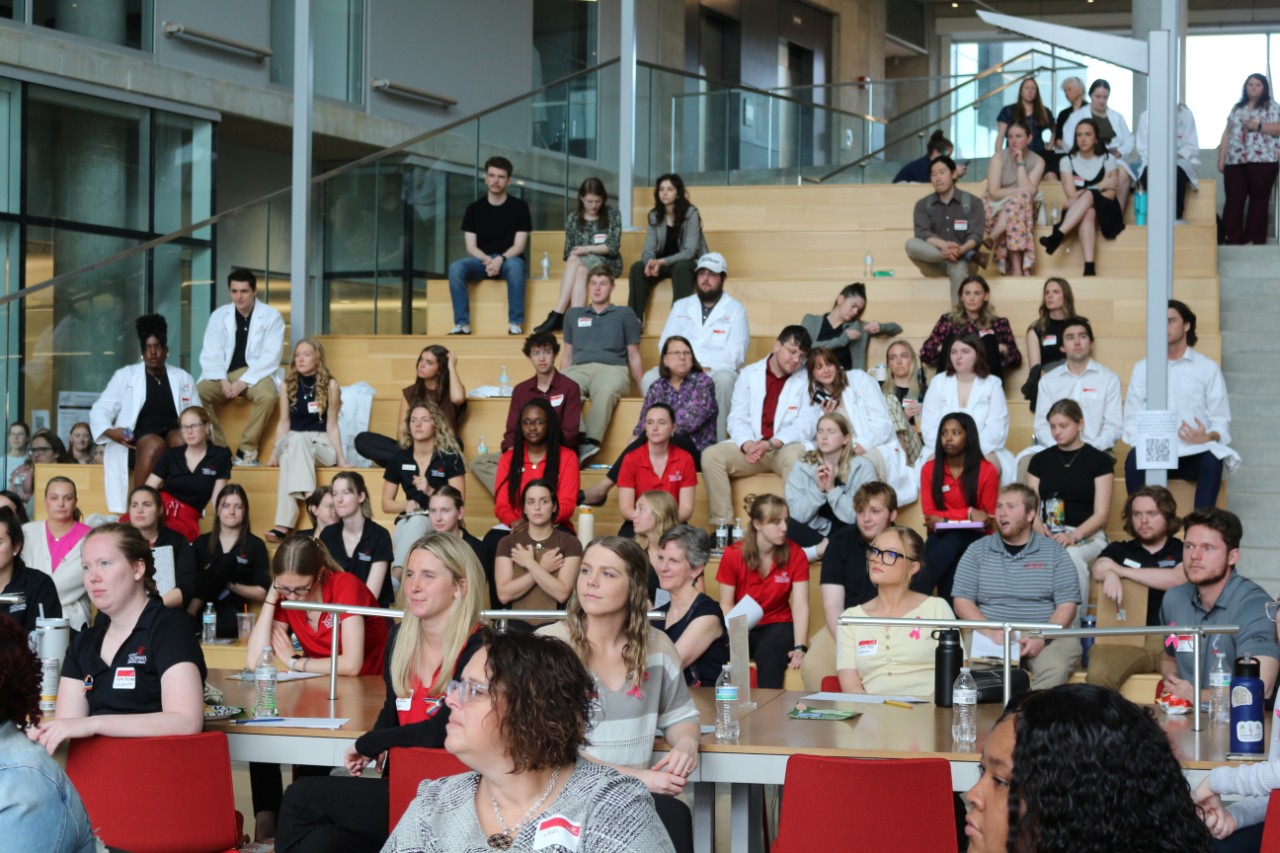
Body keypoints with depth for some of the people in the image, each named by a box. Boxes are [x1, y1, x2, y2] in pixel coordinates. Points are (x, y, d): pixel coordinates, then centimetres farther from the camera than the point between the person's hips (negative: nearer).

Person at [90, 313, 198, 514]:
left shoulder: (183, 378, 18)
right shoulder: (125, 376, 11)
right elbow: (99, 411, 7)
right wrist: (110, 431, -15)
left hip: (173, 434, 2)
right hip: (137, 439, -2)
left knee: (184, 442, -35)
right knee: (154, 445, -38)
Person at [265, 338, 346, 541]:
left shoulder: (329, 385, 0)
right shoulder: (288, 384, 7)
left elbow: (331, 426, 1)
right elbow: (284, 424, 10)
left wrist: (341, 458, -6)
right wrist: (275, 454, 1)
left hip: (322, 446, -2)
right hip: (292, 442, 2)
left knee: (290, 458, -36)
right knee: (296, 440, -38)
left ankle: (284, 524, -49)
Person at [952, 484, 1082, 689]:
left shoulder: (1054, 552, 10)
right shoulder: (977, 551, 12)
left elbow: (1067, 605, 3)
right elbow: (962, 603, 6)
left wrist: (1041, 638, -14)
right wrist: (993, 632, -12)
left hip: (1045, 637, 0)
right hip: (990, 637, 0)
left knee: (1055, 668, -34)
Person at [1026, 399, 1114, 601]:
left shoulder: (1099, 460, 6)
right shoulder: (1041, 460, 16)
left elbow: (1101, 514, -1)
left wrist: (1074, 536, -19)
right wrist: (1042, 532, -13)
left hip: (1087, 536, -2)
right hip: (1049, 535, 2)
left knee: (1071, 554, -38)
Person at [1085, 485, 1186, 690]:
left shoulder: (1183, 551, 15)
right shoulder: (1119, 550, 24)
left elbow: (1179, 579, -4)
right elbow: (1098, 569, 6)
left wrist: (1121, 570, -1)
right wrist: (1110, 574, -20)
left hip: (1171, 637, -1)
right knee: (1098, 675, -31)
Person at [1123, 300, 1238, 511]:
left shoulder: (1208, 368, 10)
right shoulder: (1142, 368, 15)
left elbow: (1221, 421, 6)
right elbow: (1132, 419, 7)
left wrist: (1209, 437, -19)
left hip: (1194, 455, -1)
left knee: (1212, 460, -34)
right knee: (1134, 459, -33)